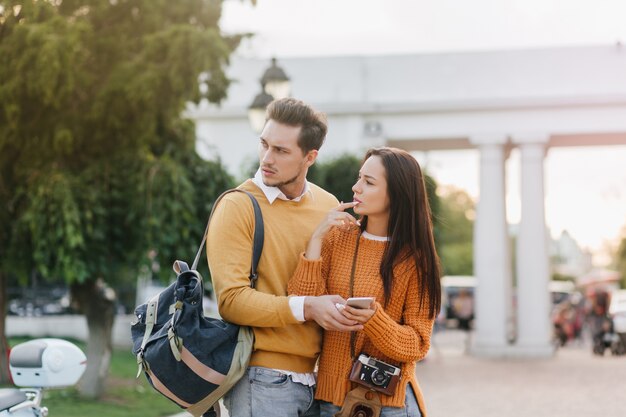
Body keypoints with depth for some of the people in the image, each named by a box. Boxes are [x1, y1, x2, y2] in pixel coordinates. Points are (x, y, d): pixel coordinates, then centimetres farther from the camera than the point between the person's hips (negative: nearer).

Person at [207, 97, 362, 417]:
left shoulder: (329, 207, 8)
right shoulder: (238, 207, -8)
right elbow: (232, 300, -15)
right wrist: (304, 308, -23)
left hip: (318, 377, 5)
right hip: (264, 379, -5)